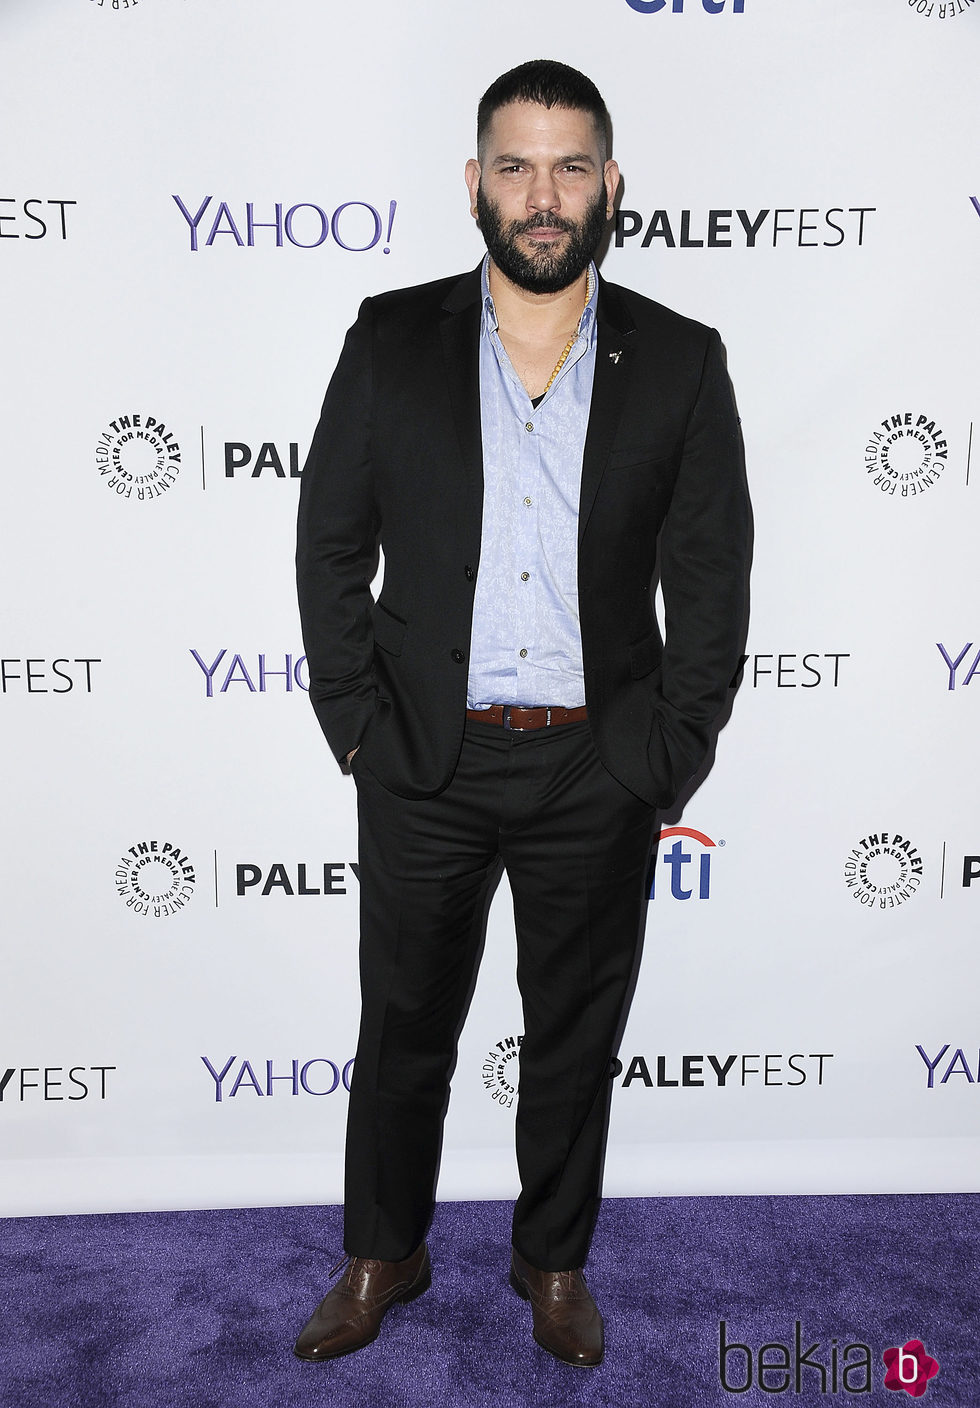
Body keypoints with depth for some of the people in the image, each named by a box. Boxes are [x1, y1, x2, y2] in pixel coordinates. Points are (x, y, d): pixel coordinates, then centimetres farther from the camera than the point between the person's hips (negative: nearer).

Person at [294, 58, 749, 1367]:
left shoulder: (681, 362, 0)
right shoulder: (391, 341, 0)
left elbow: (711, 578, 1)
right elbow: (330, 546, 2)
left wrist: (665, 754, -5)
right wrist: (357, 728, -4)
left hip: (597, 774, 0)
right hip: (424, 764, 0)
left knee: (576, 1035, 16)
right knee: (403, 1027, 15)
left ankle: (554, 1259, 40)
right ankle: (383, 1254, 39)